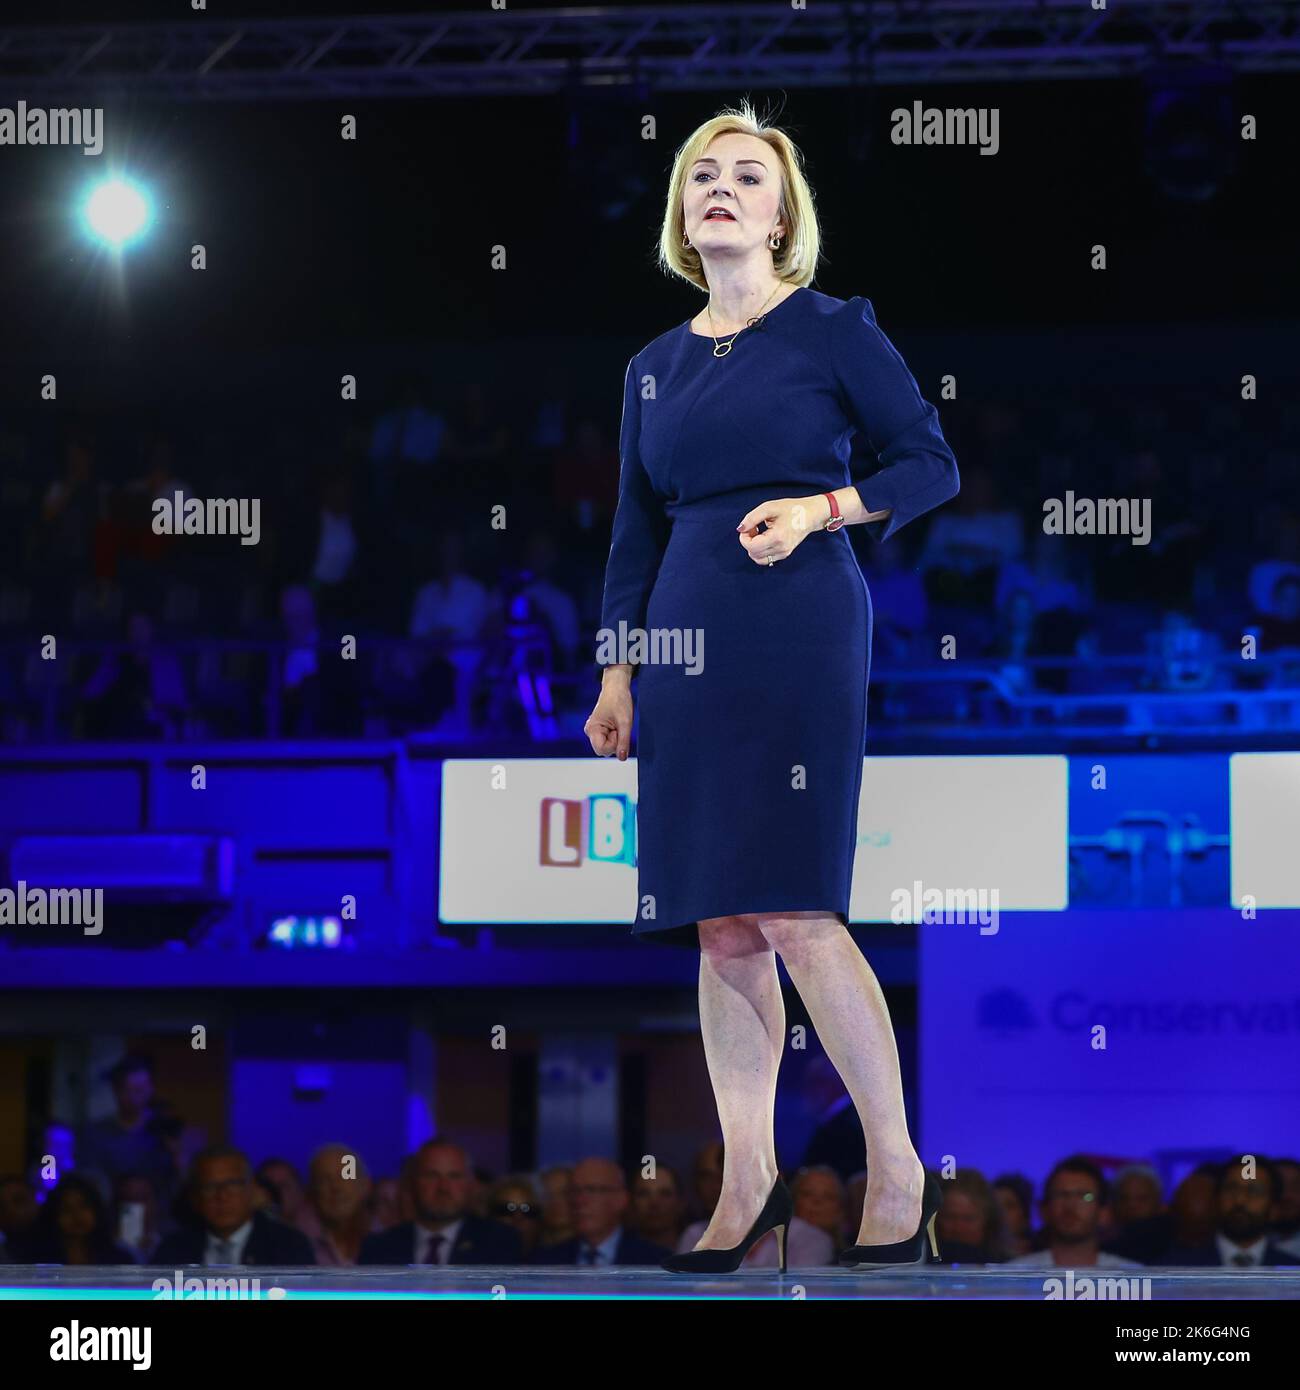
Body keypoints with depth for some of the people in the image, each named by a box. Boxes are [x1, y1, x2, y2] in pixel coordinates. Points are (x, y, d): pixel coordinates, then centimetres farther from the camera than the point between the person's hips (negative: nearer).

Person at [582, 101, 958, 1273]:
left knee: (793, 913, -13)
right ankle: (750, 1184, 9)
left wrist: (819, 509, -13)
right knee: (719, 930, 4)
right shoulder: (656, 367, 15)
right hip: (687, 645, 5)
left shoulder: (832, 330, 1)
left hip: (799, 637, -5)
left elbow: (930, 463, 1)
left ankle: (901, 1173, -4)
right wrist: (617, 671, 12)